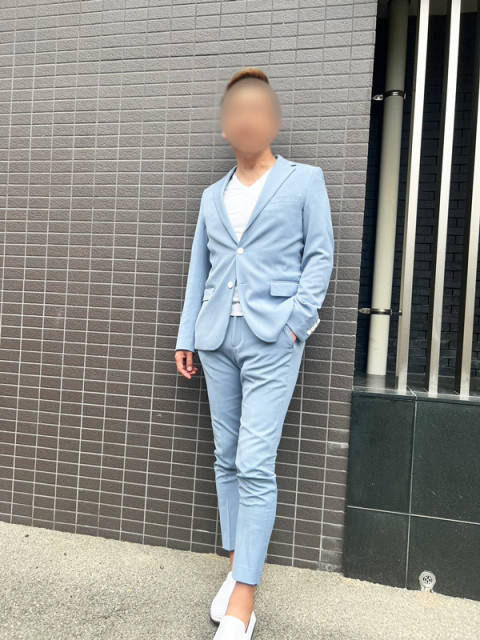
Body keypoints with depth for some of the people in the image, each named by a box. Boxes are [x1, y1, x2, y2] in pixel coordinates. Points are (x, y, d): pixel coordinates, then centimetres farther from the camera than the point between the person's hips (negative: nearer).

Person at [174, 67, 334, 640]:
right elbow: (198, 268, 16)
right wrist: (187, 336, 11)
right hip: (218, 337, 5)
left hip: (271, 339, -4)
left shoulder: (305, 180, 7)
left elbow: (320, 256, 2)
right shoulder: (213, 195, 18)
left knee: (255, 465, -8)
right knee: (226, 458, 10)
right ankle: (236, 567, 26)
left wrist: (296, 321, -10)